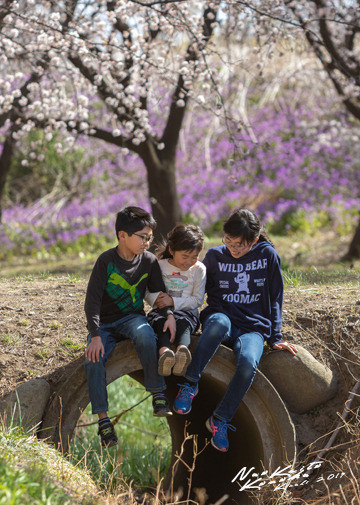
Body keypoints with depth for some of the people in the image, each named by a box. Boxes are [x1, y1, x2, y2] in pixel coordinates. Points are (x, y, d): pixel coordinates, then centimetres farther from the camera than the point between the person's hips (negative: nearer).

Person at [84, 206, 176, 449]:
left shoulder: (149, 261, -2)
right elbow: (92, 301, -14)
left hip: (132, 317, 1)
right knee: (94, 359, -28)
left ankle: (158, 394, -28)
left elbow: (159, 292, 9)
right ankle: (103, 419, -21)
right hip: (104, 322, -1)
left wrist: (169, 314, -12)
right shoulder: (106, 261, -12)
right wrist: (96, 336, -24)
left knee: (145, 335, -35)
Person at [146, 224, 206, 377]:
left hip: (187, 312, -1)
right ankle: (164, 351, -66)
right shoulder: (160, 266, 5)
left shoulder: (199, 269, 2)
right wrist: (156, 300, -18)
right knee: (161, 322, -35)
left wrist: (173, 302, -15)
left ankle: (182, 349, -70)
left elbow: (198, 300, -2)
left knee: (183, 324, -36)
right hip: (161, 312, 1)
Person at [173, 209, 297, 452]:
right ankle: (190, 384, -30)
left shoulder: (268, 255, 5)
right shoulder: (215, 256, 6)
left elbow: (275, 299, 11)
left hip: (253, 328, 0)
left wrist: (275, 338, 6)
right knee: (219, 322, -42)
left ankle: (220, 420, -18)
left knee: (248, 364, -36)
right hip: (222, 319, 0)